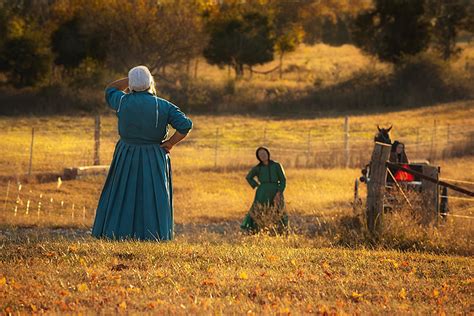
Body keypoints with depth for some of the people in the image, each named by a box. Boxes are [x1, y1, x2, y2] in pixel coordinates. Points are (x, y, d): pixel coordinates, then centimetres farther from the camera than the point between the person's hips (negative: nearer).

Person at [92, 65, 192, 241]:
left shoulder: (123, 101, -6)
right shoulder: (163, 106, -8)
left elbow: (110, 90, 16)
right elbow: (185, 125, -12)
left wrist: (133, 79, 13)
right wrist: (169, 143, -3)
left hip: (127, 159, 1)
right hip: (154, 161, -1)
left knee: (123, 196, 10)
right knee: (152, 198, 6)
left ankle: (117, 232, 10)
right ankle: (151, 234, 4)